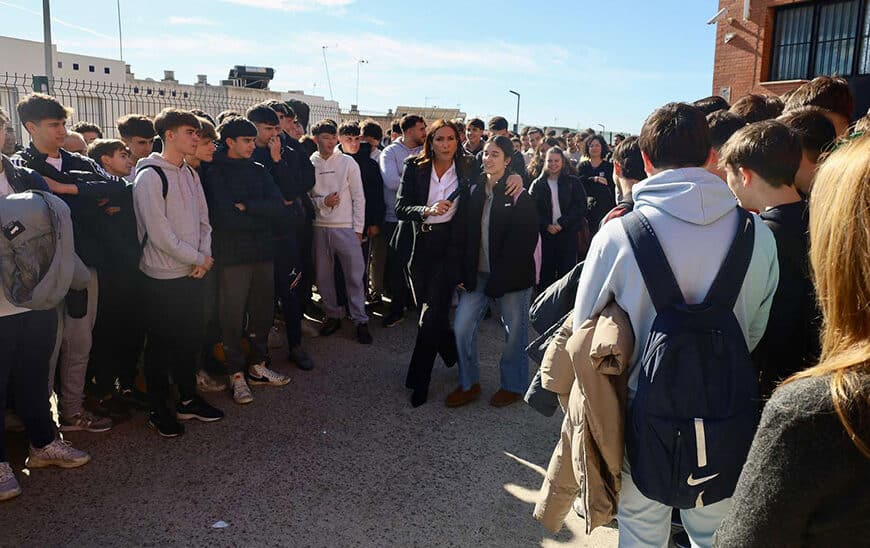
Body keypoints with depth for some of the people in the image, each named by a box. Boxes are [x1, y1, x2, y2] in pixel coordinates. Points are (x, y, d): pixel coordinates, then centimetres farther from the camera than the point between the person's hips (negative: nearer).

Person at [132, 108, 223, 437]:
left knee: (191, 340, 15)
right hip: (163, 277, -7)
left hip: (194, 274, 7)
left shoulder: (190, 174, 10)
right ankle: (159, 410, 20)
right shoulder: (150, 176, -13)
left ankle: (188, 400, 30)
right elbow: (159, 233, -18)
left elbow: (203, 220, 11)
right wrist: (200, 258, -12)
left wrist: (205, 256, -5)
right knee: (161, 345, 5)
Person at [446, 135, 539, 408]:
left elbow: (524, 242, -13)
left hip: (511, 277, -4)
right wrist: (458, 273, -3)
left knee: (514, 333, 9)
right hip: (477, 274, 5)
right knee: (462, 326, 2)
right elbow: (459, 235, 5)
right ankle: (469, 383, 20)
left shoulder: (520, 196, -9)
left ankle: (513, 385, 29)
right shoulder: (473, 192, 5)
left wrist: (500, 279, -16)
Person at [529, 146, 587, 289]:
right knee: (545, 272, 3)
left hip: (568, 234, -1)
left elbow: (580, 206, -2)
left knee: (566, 271, -2)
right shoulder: (537, 184, 10)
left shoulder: (573, 182, 6)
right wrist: (547, 225, -12)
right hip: (544, 235, 1)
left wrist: (561, 223, -12)